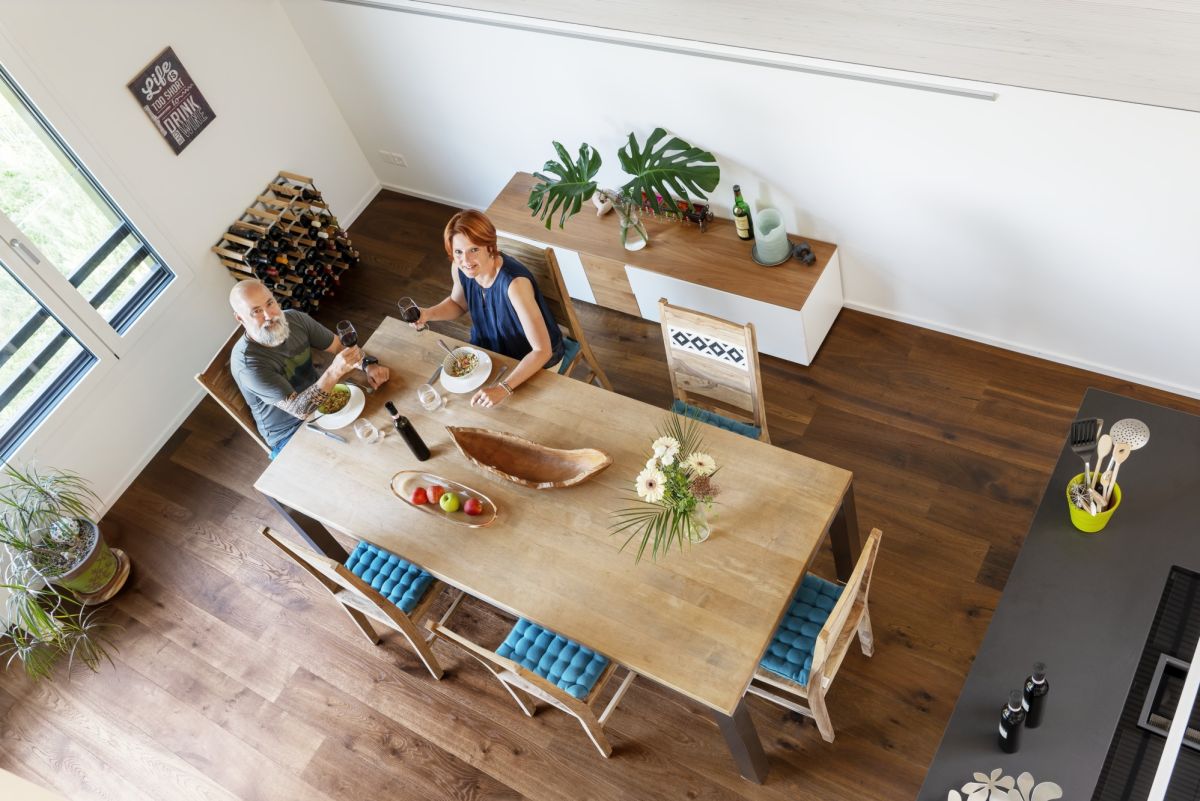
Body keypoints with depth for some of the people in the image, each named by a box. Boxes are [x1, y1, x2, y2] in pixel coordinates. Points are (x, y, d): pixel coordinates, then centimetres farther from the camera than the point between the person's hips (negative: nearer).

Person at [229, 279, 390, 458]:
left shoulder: (294, 318, -12)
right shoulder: (246, 362, -30)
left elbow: (342, 346, -1)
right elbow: (298, 409, -34)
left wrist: (368, 364, -22)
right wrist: (335, 371, -46)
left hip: (321, 400, 6)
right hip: (289, 434, -6)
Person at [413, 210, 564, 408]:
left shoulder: (515, 282, -39)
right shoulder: (459, 268, -19)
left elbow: (542, 350, -37)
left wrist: (504, 389, -46)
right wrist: (428, 314, -14)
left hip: (533, 358, -6)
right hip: (489, 345, 6)